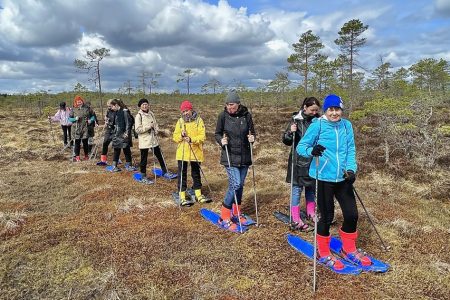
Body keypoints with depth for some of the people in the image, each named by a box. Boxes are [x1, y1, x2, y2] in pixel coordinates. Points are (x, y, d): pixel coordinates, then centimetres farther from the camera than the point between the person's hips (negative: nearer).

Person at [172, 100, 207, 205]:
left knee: (196, 174, 13)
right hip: (182, 153, 1)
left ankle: (198, 195, 27)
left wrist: (192, 139, -25)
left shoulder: (198, 120, -3)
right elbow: (175, 137, 2)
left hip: (196, 153, -1)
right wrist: (181, 135, -19)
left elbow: (202, 136, -10)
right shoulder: (180, 121, 3)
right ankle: (182, 197, 12)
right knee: (182, 175, 4)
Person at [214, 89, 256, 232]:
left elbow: (252, 132, 8)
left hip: (244, 156, 3)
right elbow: (217, 133, 3)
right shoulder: (223, 115, -8)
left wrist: (252, 137, -13)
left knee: (240, 185, 13)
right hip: (230, 156, -3)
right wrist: (221, 140, -17)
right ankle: (224, 217, 2)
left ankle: (236, 213, 32)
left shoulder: (246, 115, -4)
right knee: (235, 184, -13)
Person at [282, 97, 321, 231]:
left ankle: (310, 213, 32)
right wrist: (290, 132, -24)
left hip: (314, 160, 4)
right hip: (299, 161, -4)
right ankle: (296, 220, 9)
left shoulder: (318, 120, 3)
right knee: (297, 188, 2)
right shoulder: (296, 120, -8)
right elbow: (286, 141, -5)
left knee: (311, 187, 15)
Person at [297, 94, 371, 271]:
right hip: (324, 178, -4)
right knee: (327, 216, 5)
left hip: (343, 178, 5)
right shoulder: (317, 125, -9)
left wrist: (351, 169, -8)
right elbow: (301, 146, -9)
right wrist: (312, 151, -31)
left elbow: (351, 150, 7)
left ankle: (349, 249, 35)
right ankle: (323, 254, 28)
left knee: (352, 214, 10)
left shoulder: (347, 125, 4)